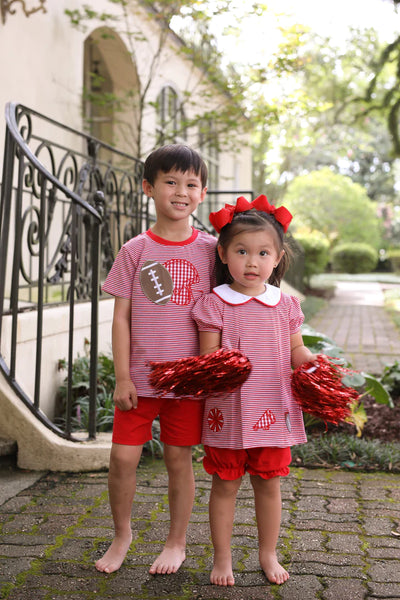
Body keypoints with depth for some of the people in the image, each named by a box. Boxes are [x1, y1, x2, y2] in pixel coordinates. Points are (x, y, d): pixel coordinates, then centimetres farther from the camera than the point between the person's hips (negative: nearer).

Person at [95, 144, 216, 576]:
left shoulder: (209, 249, 1)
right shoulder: (135, 250, 0)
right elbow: (121, 317, 0)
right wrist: (122, 377, -5)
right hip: (139, 377, 0)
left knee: (178, 458, 8)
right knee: (122, 457, 1)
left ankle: (177, 542, 28)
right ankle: (121, 535, 27)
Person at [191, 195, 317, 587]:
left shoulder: (285, 306, 4)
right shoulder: (215, 305, -5)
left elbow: (296, 353, 9)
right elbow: (208, 359, -6)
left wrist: (316, 365, -11)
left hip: (273, 411, 3)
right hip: (228, 411, -2)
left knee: (269, 482, 14)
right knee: (225, 484, 9)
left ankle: (268, 555, 32)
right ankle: (222, 558, 25)